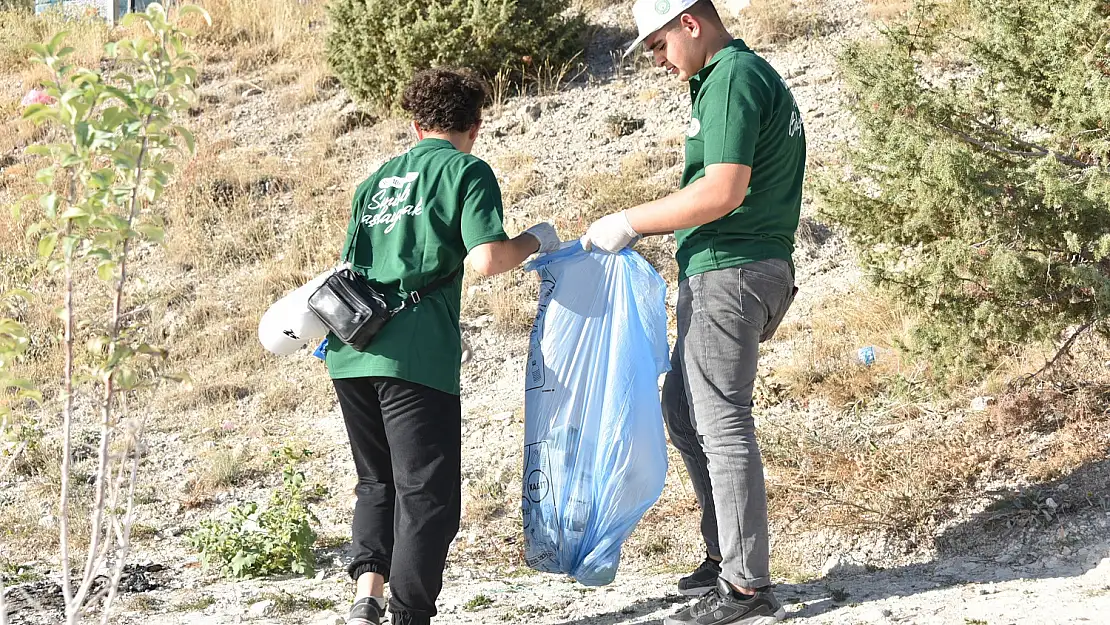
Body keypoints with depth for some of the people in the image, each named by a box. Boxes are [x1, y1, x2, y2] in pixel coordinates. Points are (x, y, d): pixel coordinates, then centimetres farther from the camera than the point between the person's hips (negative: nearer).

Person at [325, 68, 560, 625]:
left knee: (378, 482, 19)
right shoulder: (467, 171, 2)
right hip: (415, 355, -6)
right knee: (427, 495, 0)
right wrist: (536, 240, 6)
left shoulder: (376, 179, 21)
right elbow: (486, 259, -11)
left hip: (351, 354, 6)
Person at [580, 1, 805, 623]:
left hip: (727, 270, -11)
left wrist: (630, 221, -17)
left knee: (721, 424, -6)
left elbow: (723, 193, -25)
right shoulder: (753, 73, 17)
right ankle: (725, 555, 26)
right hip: (731, 272, 11)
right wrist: (648, 229, 19)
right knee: (683, 410, 18)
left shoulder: (731, 79, -16)